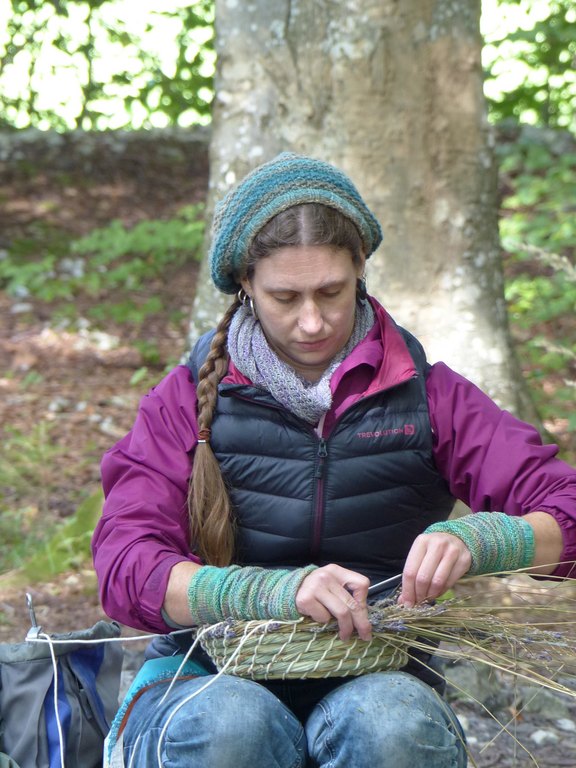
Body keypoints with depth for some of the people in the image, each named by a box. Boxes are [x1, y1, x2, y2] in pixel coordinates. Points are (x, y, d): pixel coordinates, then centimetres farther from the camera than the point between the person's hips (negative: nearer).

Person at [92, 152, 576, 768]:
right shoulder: (189, 399, 6)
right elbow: (126, 567, -7)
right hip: (212, 676, -1)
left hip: (375, 680, 1)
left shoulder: (424, 395, 7)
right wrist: (276, 591, -26)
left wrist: (474, 540, -24)